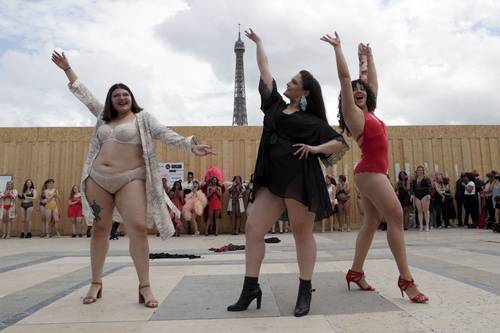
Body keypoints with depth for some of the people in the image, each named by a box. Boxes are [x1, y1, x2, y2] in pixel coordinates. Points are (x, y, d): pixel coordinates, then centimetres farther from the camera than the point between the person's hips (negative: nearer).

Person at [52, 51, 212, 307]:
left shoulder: (142, 118, 4)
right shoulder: (103, 116, 18)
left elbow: (166, 134, -7)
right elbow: (84, 94, 26)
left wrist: (190, 145, -20)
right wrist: (67, 69, 30)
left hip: (129, 179, -5)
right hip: (97, 179, 5)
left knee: (138, 228, -17)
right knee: (99, 230, 9)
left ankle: (144, 287, -11)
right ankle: (96, 284, 21)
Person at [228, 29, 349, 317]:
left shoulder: (312, 120, 4)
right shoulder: (275, 105, 17)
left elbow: (341, 143, 6)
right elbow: (265, 70, 25)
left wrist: (316, 148, -10)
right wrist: (258, 42, 33)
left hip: (300, 179, -5)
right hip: (272, 179, 5)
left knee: (303, 234, 3)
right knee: (253, 228, -2)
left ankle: (305, 292, 16)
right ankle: (250, 288, 9)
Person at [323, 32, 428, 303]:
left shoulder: (369, 112, 17)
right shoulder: (353, 112, -4)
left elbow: (373, 81, 28)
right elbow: (345, 78, -8)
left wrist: (369, 56, 32)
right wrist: (338, 48, -3)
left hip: (374, 172, 9)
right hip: (370, 171, -9)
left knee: (372, 222, 6)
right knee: (396, 217, -13)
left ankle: (356, 272, 11)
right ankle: (405, 279, -10)